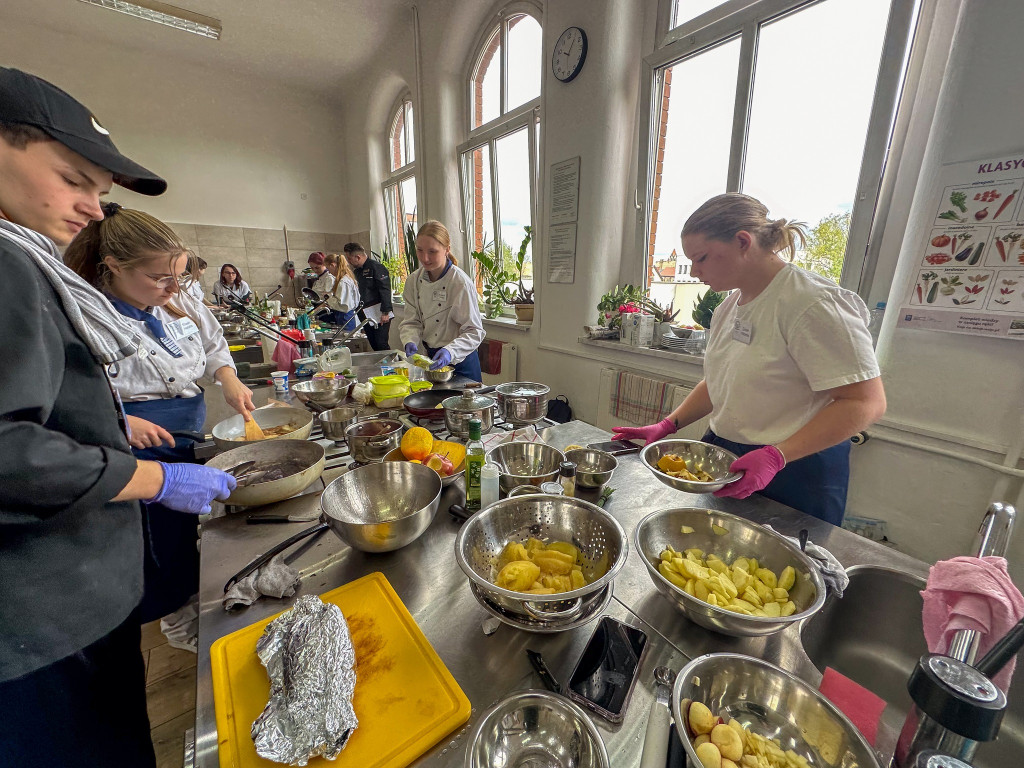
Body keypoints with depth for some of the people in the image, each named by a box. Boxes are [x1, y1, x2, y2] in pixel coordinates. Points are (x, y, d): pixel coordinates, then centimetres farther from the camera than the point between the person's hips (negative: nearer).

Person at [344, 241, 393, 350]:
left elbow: (385, 290, -16)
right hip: (366, 315, 9)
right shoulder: (357, 271, 18)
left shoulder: (376, 267, -9)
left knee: (381, 345, -10)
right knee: (374, 345, 9)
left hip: (380, 316, -8)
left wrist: (385, 312, -20)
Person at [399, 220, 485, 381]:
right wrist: (410, 342, -19)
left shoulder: (461, 283, -19)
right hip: (427, 358, 5)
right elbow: (411, 321, 1)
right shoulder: (414, 280, -2)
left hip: (459, 363, -5)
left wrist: (450, 351, -34)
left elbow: (474, 331, -19)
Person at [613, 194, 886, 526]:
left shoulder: (813, 303, -19)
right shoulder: (731, 304, 7)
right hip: (726, 460, 7)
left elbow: (866, 402, -22)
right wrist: (668, 425, 4)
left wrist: (775, 456, -30)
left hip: (793, 470, -7)